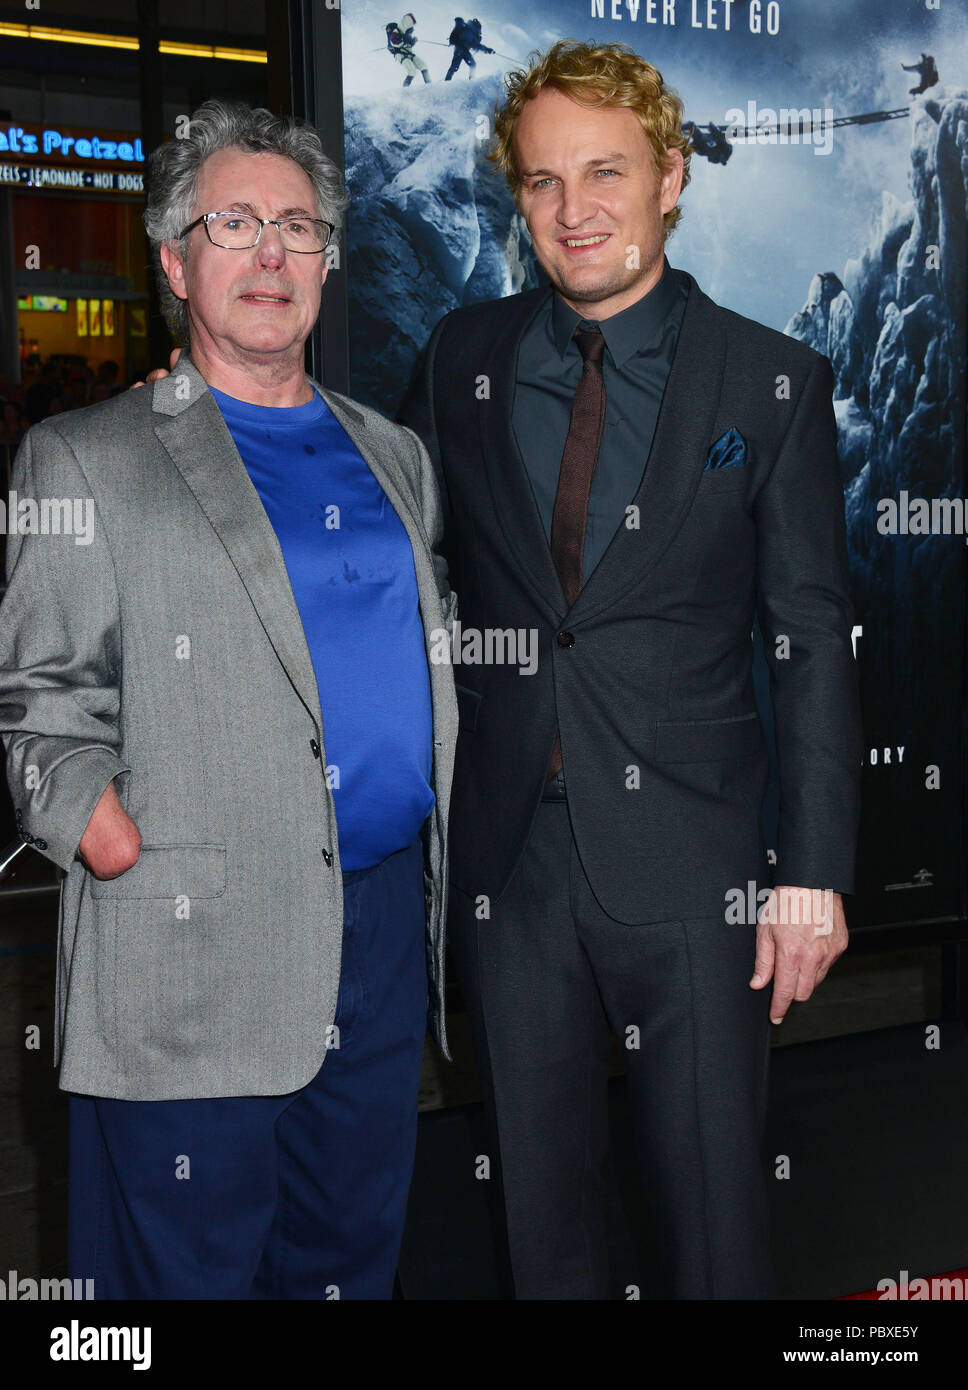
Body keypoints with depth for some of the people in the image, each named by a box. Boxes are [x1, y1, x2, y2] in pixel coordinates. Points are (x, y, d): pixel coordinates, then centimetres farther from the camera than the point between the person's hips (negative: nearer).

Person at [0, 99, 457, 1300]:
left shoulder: (394, 455, 16)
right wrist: (97, 824, -19)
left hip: (389, 930, 5)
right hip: (192, 953, -5)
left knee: (352, 1258, 16)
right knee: (187, 1271, 6)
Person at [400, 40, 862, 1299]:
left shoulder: (773, 382, -2)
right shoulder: (461, 362, 6)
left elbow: (813, 641, -3)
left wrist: (814, 873, -8)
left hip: (688, 864, -2)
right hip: (506, 858, 3)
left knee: (715, 1217, 7)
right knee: (541, 1211, 16)